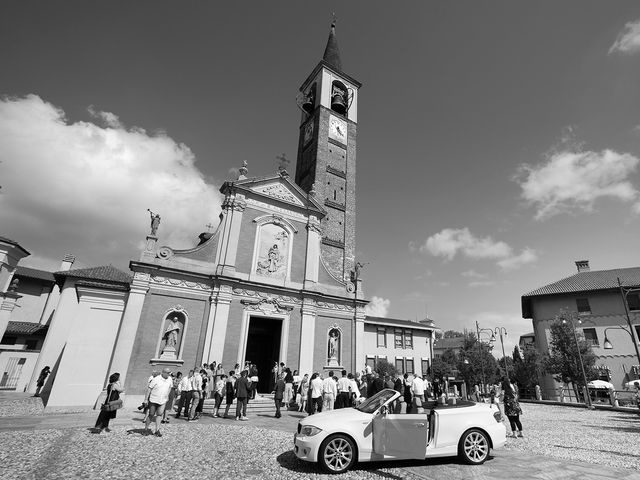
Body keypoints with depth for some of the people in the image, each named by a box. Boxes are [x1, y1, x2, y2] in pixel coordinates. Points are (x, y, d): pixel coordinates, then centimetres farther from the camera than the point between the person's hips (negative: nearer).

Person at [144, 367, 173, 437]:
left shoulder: (170, 379, 0)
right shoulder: (156, 379, -15)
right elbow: (149, 389, -10)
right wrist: (146, 399, -11)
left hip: (163, 401, 3)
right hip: (153, 400, -3)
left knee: (159, 414, -2)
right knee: (151, 415, 8)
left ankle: (157, 430, 5)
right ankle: (146, 428, 28)